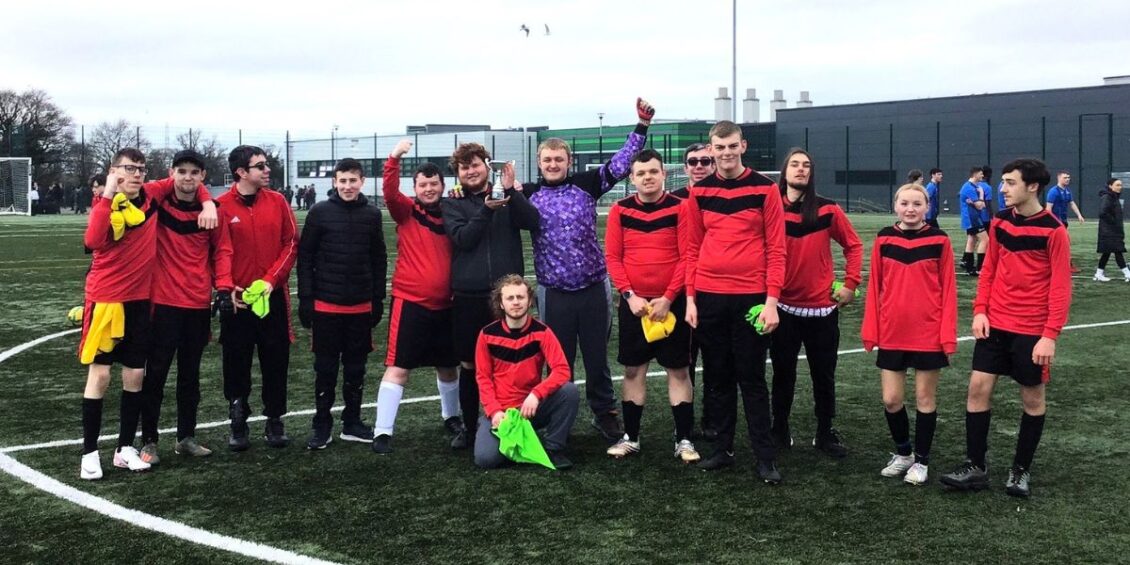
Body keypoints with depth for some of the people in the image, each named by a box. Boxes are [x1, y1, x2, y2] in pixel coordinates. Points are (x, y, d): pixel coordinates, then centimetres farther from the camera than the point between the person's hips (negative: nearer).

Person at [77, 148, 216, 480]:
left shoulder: (152, 196, 1)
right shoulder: (106, 205, -11)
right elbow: (92, 242, -30)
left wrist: (208, 204, 3)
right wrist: (107, 197, -28)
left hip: (139, 300, 5)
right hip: (105, 299, -5)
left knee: (135, 375, 8)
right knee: (99, 374, -2)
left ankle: (125, 449, 19)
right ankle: (89, 453, 7)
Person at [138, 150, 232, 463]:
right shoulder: (157, 203, -6)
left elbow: (222, 249, 4)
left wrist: (223, 287, -6)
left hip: (199, 304, 3)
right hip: (163, 302, -3)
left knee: (190, 372, 13)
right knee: (156, 372, 2)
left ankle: (186, 437, 24)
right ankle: (148, 441, 11)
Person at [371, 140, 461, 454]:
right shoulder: (406, 211, -3)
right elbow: (390, 192, -22)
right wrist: (394, 158, -36)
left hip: (445, 304, 4)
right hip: (409, 302, -4)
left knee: (447, 366, 17)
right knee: (398, 367, -5)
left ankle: (451, 417, 39)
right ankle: (382, 432, -1)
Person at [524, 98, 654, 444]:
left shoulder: (586, 184, 2)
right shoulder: (528, 194, 4)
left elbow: (619, 165, -1)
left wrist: (642, 127, -7)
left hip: (594, 288, 0)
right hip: (554, 293, 0)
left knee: (597, 357, 10)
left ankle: (605, 414, 25)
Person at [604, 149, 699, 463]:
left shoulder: (680, 208, -4)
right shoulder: (620, 210, 2)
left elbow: (687, 258, -7)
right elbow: (612, 257, 0)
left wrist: (668, 298, -12)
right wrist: (630, 295, -10)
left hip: (672, 303, -2)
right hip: (633, 303, 2)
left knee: (678, 369, 3)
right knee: (633, 370, 8)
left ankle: (684, 440, 10)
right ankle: (630, 437, 18)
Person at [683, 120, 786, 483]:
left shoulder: (765, 189, -2)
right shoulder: (699, 192, 7)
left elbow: (776, 248, -4)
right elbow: (692, 248, 9)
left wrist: (771, 300, -10)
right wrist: (690, 298, 3)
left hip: (751, 298, -3)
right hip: (709, 298, 3)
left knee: (751, 378, 1)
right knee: (717, 377, 10)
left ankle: (766, 457, 7)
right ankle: (723, 448, 21)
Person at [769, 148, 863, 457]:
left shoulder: (827, 209, -1)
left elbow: (853, 245, 7)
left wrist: (851, 283, 1)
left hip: (822, 306, 1)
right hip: (783, 306, 0)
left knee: (824, 375, 9)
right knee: (783, 373, 9)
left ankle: (825, 433, 22)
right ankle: (780, 431, 23)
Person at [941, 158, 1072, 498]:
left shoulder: (1053, 230, -12)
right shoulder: (999, 222, 4)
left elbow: (1061, 286, -12)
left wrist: (1050, 335, -17)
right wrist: (980, 310, 0)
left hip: (1032, 331, -4)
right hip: (995, 324, 5)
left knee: (1033, 398, 7)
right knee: (978, 388, 0)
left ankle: (1021, 470, 21)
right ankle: (975, 467, 9)